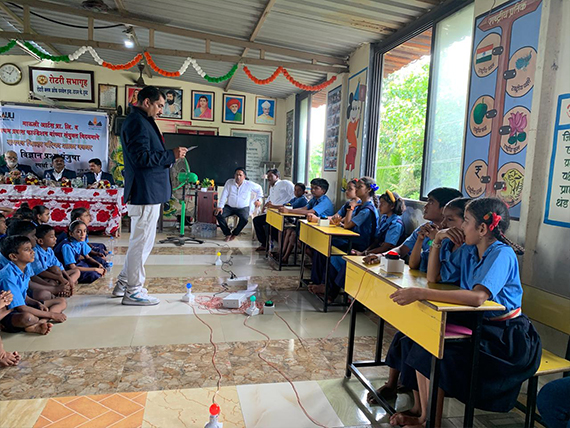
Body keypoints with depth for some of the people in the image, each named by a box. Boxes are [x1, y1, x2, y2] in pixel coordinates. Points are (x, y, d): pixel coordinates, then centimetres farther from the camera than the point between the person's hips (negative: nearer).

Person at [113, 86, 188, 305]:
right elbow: (142, 157, -22)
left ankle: (123, 284, 29)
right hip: (145, 193, -11)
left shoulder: (142, 122, 20)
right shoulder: (137, 122, -13)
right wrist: (172, 155, -16)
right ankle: (133, 292, 8)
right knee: (142, 242, -3)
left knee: (140, 240, 18)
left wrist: (170, 156, 13)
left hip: (147, 192, 11)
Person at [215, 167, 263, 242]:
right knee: (218, 214, -23)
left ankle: (234, 234, -4)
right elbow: (224, 195, -6)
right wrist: (220, 207, -15)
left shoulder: (249, 184, -5)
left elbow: (259, 188, 13)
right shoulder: (229, 182, -4)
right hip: (229, 207, 2)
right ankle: (228, 233, -6)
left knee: (244, 219, -34)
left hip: (243, 208, -2)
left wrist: (258, 199, 9)